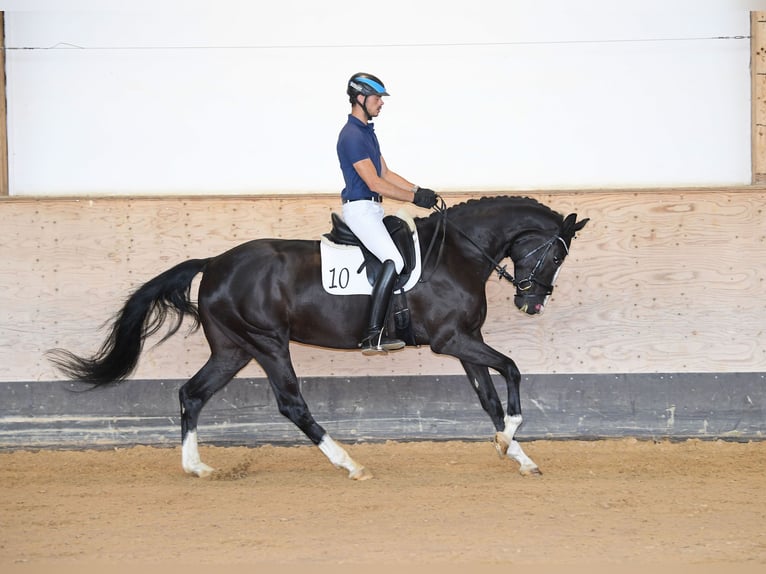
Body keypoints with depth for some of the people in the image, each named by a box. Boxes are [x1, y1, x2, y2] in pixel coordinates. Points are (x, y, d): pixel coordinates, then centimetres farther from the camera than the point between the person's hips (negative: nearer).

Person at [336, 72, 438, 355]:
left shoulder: (367, 132, 15)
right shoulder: (351, 136, -17)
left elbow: (386, 173, 19)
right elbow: (374, 183, -20)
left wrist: (418, 189, 8)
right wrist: (414, 197, -16)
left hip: (373, 209, 11)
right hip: (360, 208, -11)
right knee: (394, 261, -23)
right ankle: (373, 336, -26)